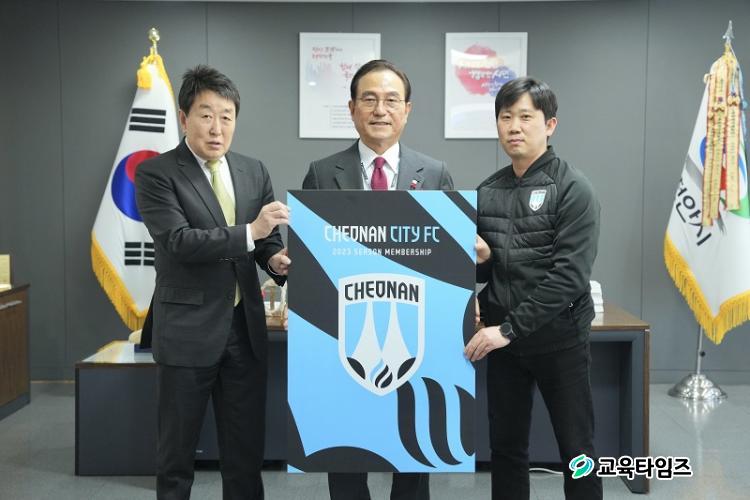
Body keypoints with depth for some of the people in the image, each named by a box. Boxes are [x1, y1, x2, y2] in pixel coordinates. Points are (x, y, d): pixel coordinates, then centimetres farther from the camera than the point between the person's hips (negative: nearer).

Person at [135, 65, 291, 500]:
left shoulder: (254, 172, 8)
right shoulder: (155, 174, -7)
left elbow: (267, 239, 11)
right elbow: (179, 241, -19)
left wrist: (276, 259, -11)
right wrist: (250, 232, -28)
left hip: (246, 327, 4)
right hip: (188, 330, -4)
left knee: (247, 447, 13)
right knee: (178, 450, 9)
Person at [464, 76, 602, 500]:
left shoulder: (573, 189, -9)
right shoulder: (487, 192, 7)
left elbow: (570, 274, -18)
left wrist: (510, 328, -20)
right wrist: (479, 258, -9)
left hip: (559, 338, -5)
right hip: (503, 339, 5)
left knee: (577, 451, 7)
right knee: (506, 448, 13)